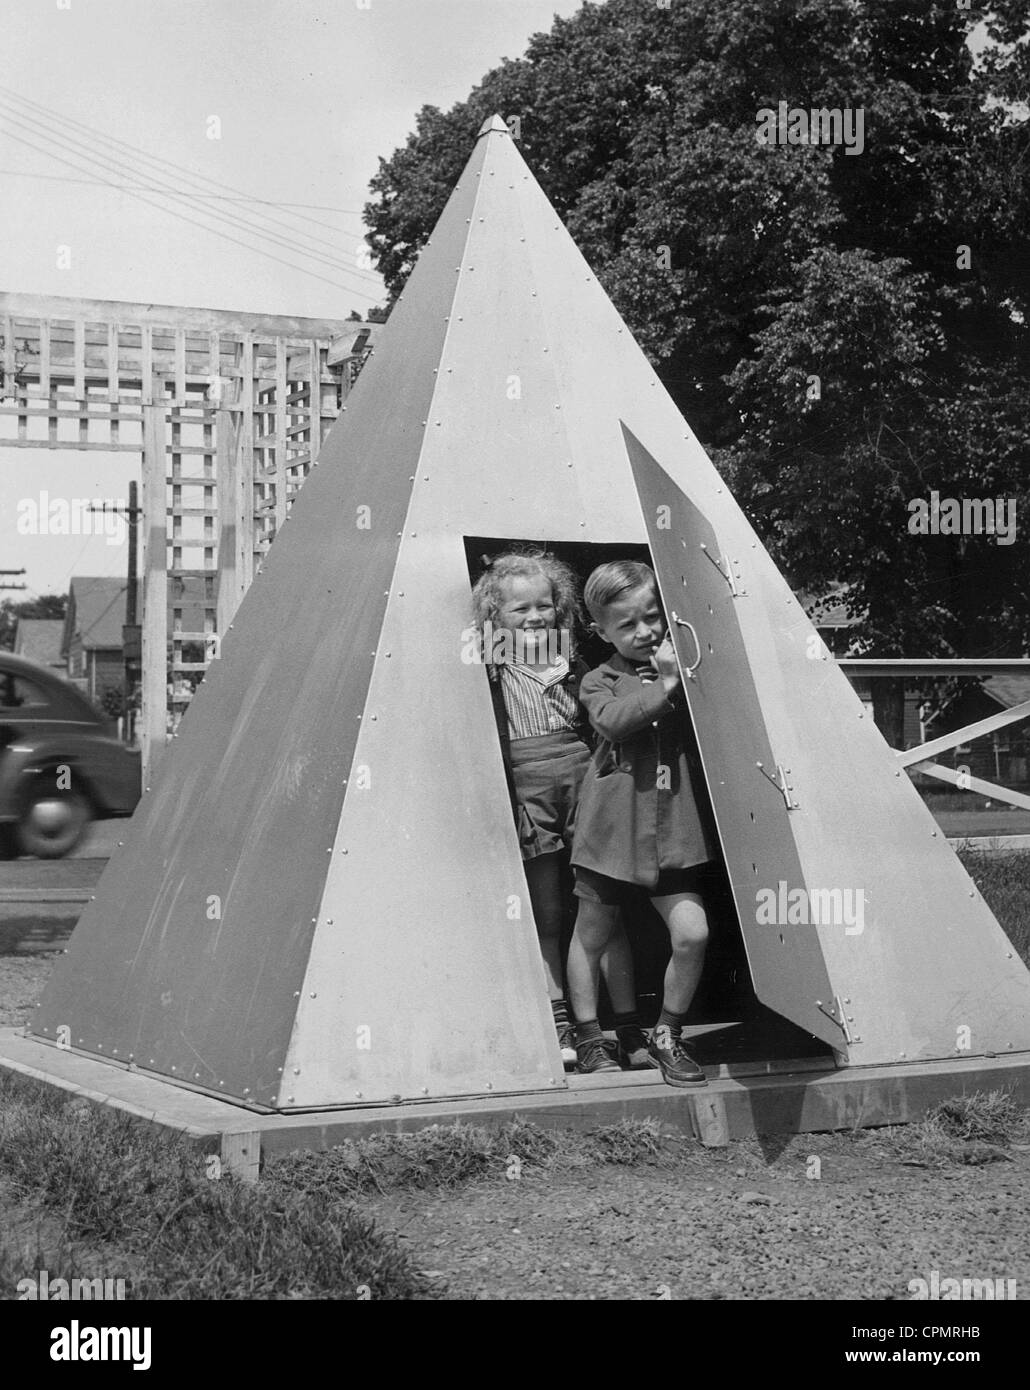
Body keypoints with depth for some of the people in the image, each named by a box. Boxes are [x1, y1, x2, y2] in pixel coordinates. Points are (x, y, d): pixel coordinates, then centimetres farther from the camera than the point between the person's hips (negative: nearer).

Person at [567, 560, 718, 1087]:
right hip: (612, 827, -1)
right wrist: (664, 686, -23)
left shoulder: (686, 670, 9)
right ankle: (587, 1037, 27)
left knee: (692, 931, -10)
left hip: (674, 830, 2)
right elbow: (611, 721, -20)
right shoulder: (599, 682, 1)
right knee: (591, 935, 9)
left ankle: (667, 1037, 9)